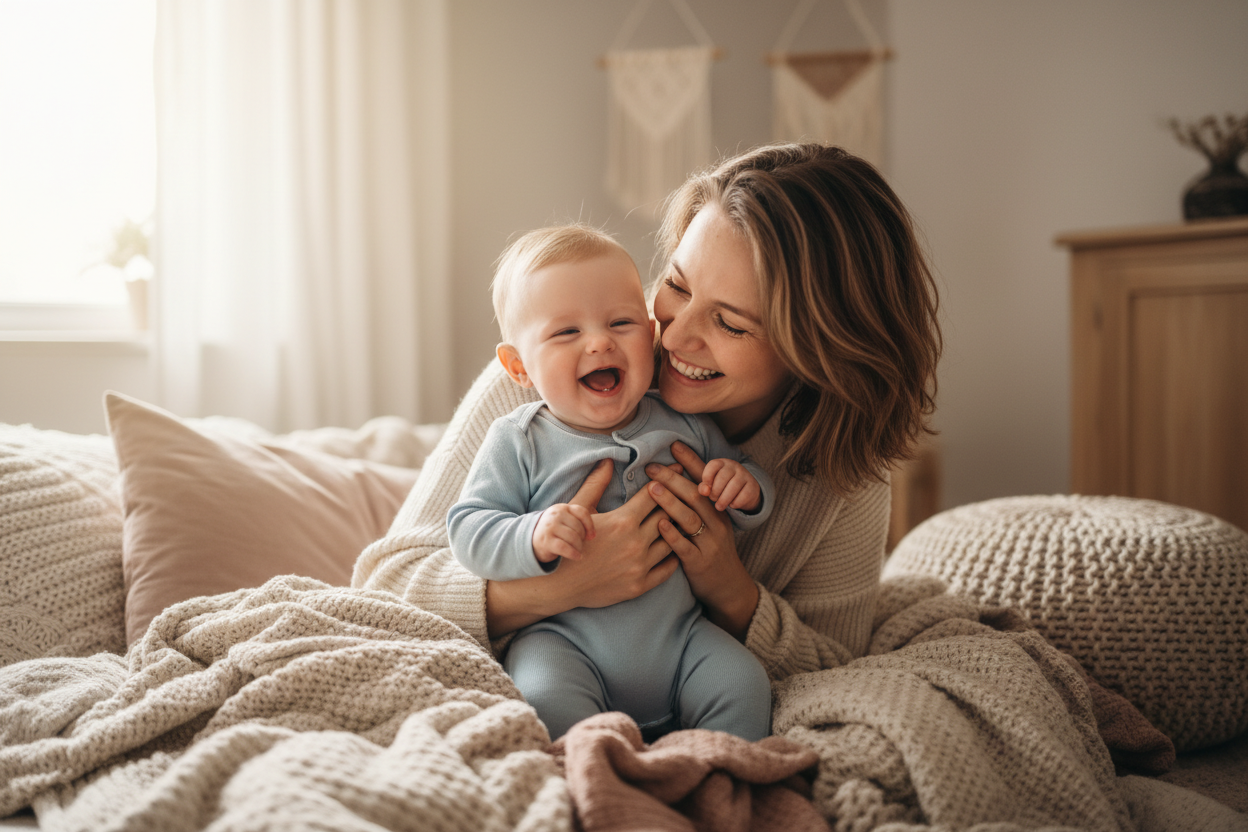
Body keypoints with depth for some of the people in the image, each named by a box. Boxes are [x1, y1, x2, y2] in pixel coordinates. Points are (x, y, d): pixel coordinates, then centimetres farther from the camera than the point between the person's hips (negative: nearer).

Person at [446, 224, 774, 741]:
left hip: (680, 633, 3)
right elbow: (468, 530, -7)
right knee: (548, 703, -30)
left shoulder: (685, 426, 5)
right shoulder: (517, 442, -3)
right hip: (563, 639, -2)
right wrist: (533, 538, -27)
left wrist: (747, 489, -8)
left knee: (743, 686, -17)